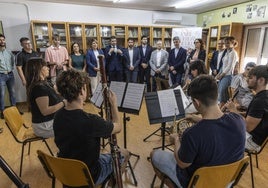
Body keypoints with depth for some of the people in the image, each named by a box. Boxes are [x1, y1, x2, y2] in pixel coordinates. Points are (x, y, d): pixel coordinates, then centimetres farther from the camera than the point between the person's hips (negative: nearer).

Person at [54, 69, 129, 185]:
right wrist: (114, 104, -4)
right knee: (124, 154, 14)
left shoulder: (58, 116, -13)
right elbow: (118, 127, -17)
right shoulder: (90, 121, -36)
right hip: (88, 176, -6)